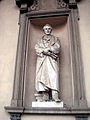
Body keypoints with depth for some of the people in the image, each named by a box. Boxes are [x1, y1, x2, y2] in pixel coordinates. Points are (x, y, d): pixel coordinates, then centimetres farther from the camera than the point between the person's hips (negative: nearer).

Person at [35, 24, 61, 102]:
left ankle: (55, 96, -32)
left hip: (52, 60, -2)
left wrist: (48, 49, -8)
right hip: (42, 60, 2)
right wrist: (47, 52, -9)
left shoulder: (55, 39, 22)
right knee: (43, 75, -13)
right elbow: (37, 49, 6)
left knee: (53, 75, -21)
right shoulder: (40, 40, 25)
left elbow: (57, 48, 4)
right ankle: (44, 96, -18)